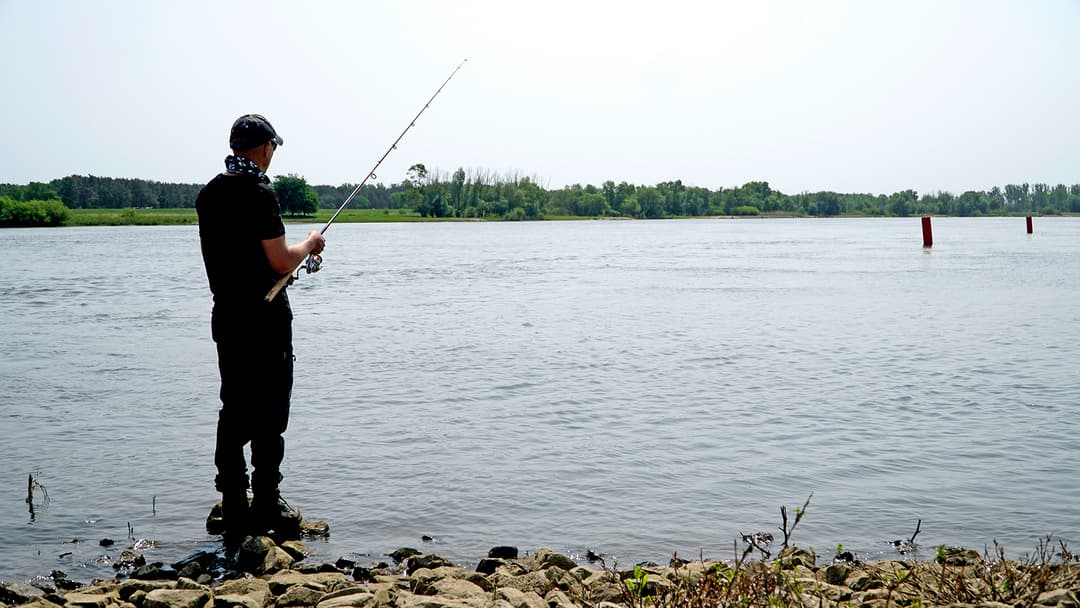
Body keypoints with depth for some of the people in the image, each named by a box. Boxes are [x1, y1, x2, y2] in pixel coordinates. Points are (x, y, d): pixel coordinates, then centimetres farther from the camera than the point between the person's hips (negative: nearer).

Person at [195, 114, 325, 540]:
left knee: (233, 411, 10)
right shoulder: (258, 193, -15)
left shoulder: (208, 194, 10)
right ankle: (266, 506, 6)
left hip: (225, 317, 7)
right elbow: (281, 262, -18)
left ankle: (234, 510, 14)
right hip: (265, 320, -7)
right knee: (269, 413, 0)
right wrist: (309, 245, 2)